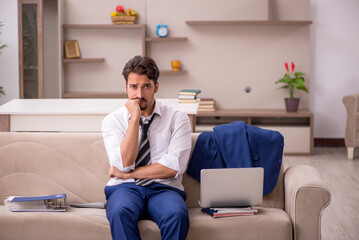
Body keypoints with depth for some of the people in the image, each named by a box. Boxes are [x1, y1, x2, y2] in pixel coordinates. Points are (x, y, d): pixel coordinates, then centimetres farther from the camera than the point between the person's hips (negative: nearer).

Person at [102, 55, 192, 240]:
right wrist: (135, 118, -8)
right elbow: (125, 163, -7)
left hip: (163, 188, 0)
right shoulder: (112, 120, 8)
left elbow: (174, 167, -6)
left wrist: (128, 174, -4)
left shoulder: (177, 119, 5)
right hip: (125, 188, 0)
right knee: (120, 212, -36)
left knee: (177, 214, -36)